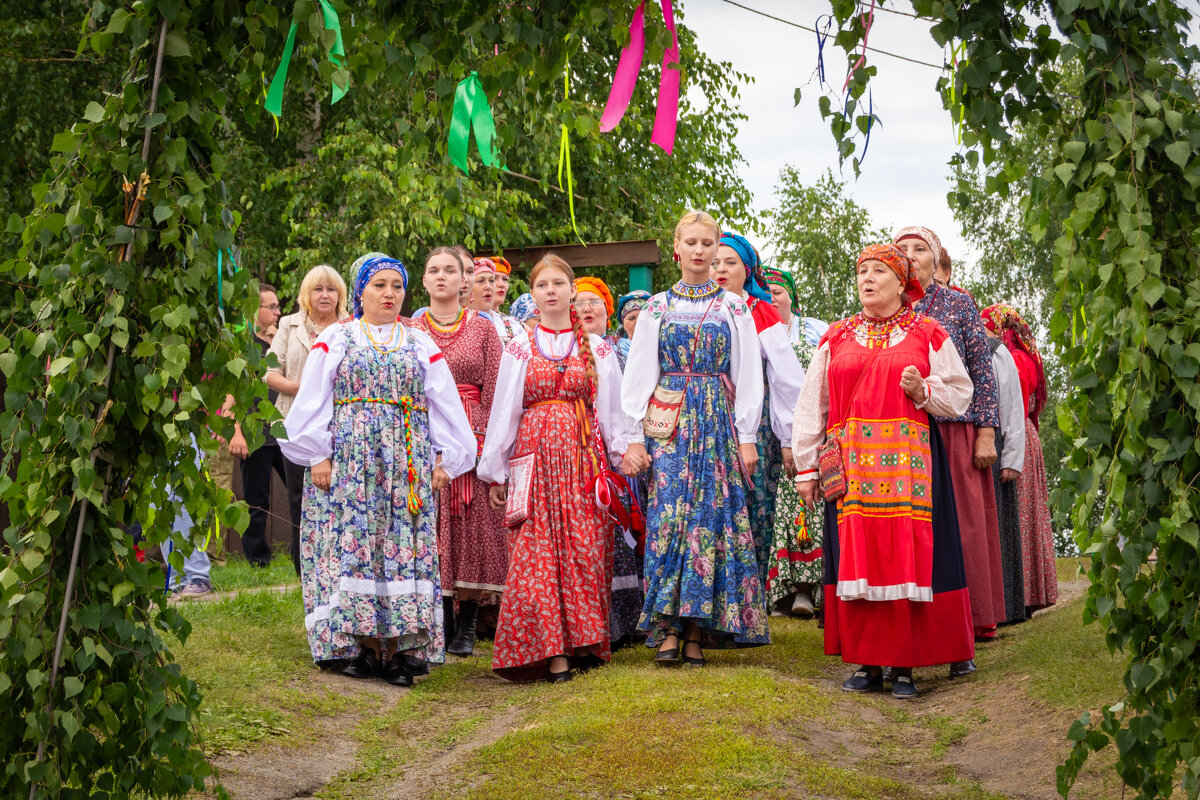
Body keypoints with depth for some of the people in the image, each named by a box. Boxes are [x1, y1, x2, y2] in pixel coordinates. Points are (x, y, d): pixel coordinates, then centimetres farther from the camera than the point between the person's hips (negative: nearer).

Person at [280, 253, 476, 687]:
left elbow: (445, 407, 14)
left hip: (408, 462, 2)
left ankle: (397, 647, -4)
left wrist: (444, 459, 5)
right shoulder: (335, 339, 9)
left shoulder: (421, 345, 16)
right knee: (352, 542, -8)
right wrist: (318, 455, -4)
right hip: (349, 456, -2)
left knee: (405, 547, -5)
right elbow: (312, 403, 4)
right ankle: (363, 644, -3)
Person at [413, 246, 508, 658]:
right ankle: (439, 621, 5)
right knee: (431, 525, -2)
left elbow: (493, 392, 3)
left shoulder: (482, 329, 8)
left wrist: (487, 442, -8)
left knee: (473, 525, -2)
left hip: (473, 436, 0)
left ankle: (467, 627, 5)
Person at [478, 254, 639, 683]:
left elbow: (612, 408, 9)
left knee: (585, 549, -5)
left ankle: (584, 642, 4)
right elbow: (504, 411, 10)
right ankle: (550, 651, -6)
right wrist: (494, 471, 7)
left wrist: (623, 448, -5)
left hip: (583, 456, 1)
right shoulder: (519, 350, 11)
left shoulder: (597, 349, 12)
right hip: (535, 456, 0)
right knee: (537, 554, -8)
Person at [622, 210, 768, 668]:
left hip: (718, 422, 0)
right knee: (668, 514, -12)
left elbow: (748, 375, 6)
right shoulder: (657, 308, 11)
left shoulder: (734, 307, 9)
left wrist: (747, 437, -1)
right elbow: (638, 375, 8)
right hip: (668, 423, 0)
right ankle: (668, 628, -11)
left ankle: (697, 633, -2)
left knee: (712, 516, -6)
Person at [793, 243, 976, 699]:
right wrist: (806, 468, 8)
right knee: (857, 555, -3)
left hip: (908, 466, -2)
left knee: (905, 555, -6)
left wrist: (924, 392, -9)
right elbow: (812, 405, 14)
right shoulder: (835, 338, 15)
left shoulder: (927, 335, 10)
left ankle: (904, 665, -1)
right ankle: (867, 661, 4)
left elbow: (960, 393, 11)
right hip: (851, 466, 2)